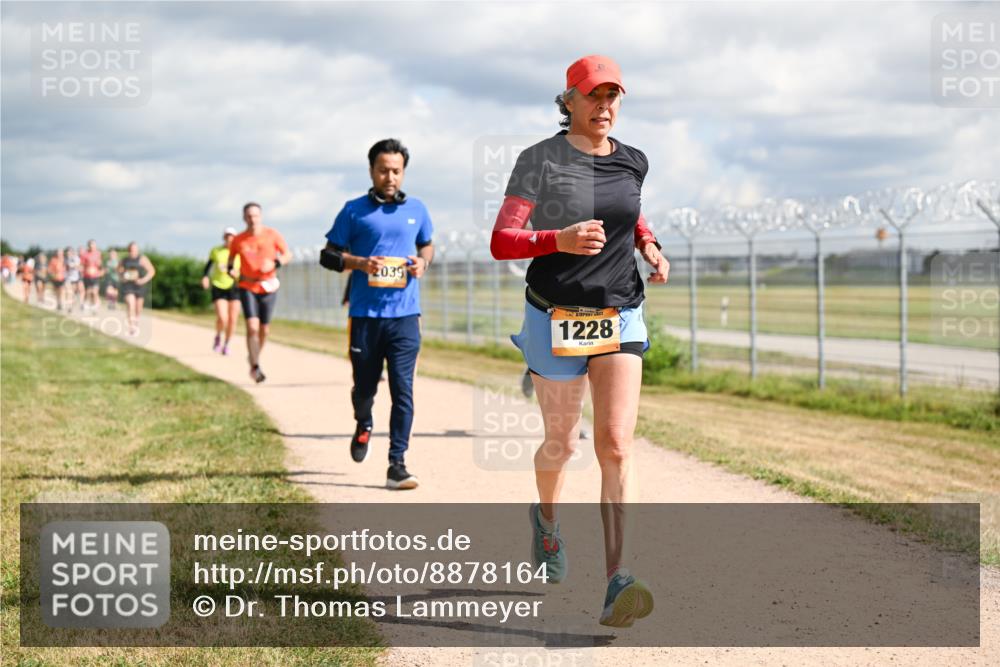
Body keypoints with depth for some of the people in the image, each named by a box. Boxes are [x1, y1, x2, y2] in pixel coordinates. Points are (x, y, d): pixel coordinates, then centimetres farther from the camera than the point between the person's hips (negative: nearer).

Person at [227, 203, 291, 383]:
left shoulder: (272, 235, -5)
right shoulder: (238, 240, -3)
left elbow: (287, 255, 2)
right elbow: (231, 258, 14)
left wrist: (275, 264, -17)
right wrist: (231, 270, -7)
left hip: (268, 287, 1)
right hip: (247, 288, -1)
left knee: (264, 329, 10)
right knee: (252, 327, -16)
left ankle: (255, 357, 36)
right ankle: (255, 367, -9)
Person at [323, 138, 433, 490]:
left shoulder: (416, 210, 11)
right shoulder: (354, 211, 3)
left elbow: (427, 245, 24)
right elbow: (330, 253, 6)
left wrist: (422, 262, 2)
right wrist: (359, 263, -12)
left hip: (404, 315, 1)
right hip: (364, 314, -1)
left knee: (403, 391, -6)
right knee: (364, 386, 9)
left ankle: (397, 465, -5)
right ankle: (363, 425, 44)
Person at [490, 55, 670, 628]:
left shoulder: (633, 162, 6)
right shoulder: (540, 161, -8)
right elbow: (501, 242, -13)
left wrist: (649, 246, 6)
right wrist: (561, 239, -30)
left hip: (620, 317, 3)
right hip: (557, 318, -2)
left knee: (617, 446, -11)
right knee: (561, 443, 10)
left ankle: (618, 580, -17)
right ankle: (547, 518, 45)